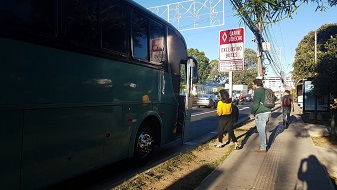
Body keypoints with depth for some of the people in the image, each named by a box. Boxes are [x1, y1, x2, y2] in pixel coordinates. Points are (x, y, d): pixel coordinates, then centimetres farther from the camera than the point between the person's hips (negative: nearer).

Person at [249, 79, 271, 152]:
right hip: (267, 112, 10)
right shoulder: (265, 91, 17)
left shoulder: (257, 91, -12)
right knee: (263, 130, 20)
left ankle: (263, 148, 4)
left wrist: (252, 113, -7)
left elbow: (256, 103, -19)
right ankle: (264, 145, 29)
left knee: (261, 130, -3)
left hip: (261, 114, -10)